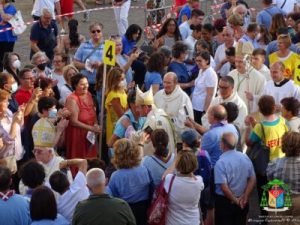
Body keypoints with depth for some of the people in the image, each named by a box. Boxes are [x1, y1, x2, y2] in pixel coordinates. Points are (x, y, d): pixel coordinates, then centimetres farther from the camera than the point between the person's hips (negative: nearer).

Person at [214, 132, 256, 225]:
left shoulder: (220, 162, -19)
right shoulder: (245, 158, -1)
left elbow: (223, 186, -22)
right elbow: (252, 179, 1)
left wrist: (235, 200, -11)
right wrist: (245, 196, -3)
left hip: (225, 201, -5)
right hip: (242, 203, 5)